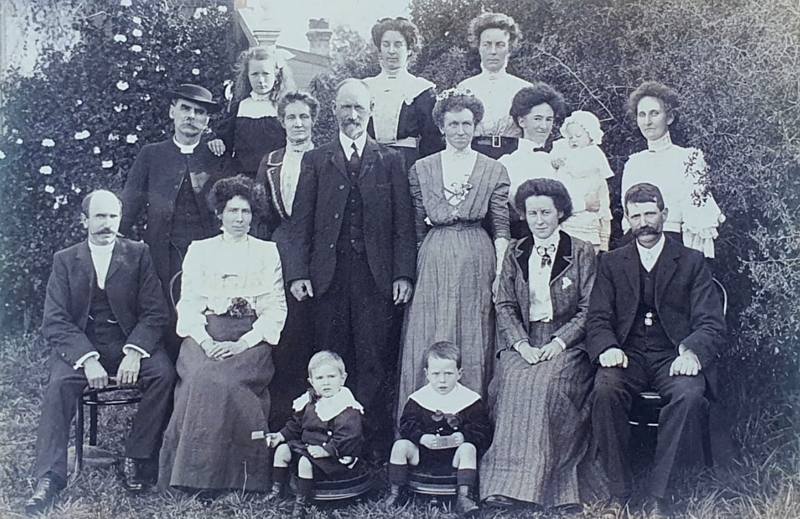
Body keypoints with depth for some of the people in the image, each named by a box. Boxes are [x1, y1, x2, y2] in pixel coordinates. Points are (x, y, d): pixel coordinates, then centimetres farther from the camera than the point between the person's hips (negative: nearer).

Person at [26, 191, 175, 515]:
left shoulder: (138, 254, 8)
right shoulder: (65, 260, 8)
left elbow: (155, 312, 1)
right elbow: (54, 321, -2)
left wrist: (134, 352, -18)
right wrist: (87, 359, -19)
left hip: (130, 343, 0)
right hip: (80, 347, 0)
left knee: (164, 374, -28)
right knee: (59, 384, -29)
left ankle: (135, 460, -16)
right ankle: (49, 477, -24)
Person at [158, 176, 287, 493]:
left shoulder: (267, 252, 15)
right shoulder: (199, 250, 17)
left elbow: (276, 309, 7)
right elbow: (188, 304, 9)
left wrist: (242, 343, -10)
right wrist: (206, 342, -11)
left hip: (251, 338, -1)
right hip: (205, 335, 1)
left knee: (217, 380, -33)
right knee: (200, 377, -32)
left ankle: (238, 476, -27)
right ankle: (192, 476, -25)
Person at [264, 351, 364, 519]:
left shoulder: (348, 409, -20)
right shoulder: (309, 401, 6)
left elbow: (345, 438, -27)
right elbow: (296, 425, 17)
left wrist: (325, 450, -35)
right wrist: (281, 436, 4)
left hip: (337, 455, -9)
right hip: (308, 445, 9)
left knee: (306, 461, -27)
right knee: (283, 449, 2)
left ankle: (301, 502, -14)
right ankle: (277, 488, 13)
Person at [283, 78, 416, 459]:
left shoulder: (390, 161, 10)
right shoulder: (316, 161, 12)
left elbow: (403, 223, 5)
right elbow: (301, 223, 7)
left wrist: (403, 273, -4)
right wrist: (297, 272, -4)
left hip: (375, 275, -1)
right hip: (329, 274, 1)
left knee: (373, 361, -1)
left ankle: (375, 442, 5)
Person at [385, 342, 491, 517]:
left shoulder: (470, 400, -1)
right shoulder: (417, 399, 2)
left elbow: (482, 429, -2)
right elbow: (407, 426, -2)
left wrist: (463, 436, -21)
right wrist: (422, 437, -22)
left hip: (454, 453, -1)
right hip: (423, 453, 1)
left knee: (469, 448, -29)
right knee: (400, 445, -19)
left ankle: (464, 497, -26)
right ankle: (394, 493, -7)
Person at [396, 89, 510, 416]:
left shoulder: (494, 171, 5)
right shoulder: (421, 169, 8)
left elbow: (501, 227, 3)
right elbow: (417, 227, 8)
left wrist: (501, 272, -7)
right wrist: (411, 271, 1)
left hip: (477, 262, -1)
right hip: (433, 263, 1)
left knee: (474, 342, 3)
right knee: (427, 343, 1)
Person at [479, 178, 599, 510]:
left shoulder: (582, 253, 6)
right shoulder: (515, 254, 15)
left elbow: (589, 309, 1)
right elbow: (505, 306, 9)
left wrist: (559, 342, -13)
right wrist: (522, 345, -8)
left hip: (567, 346, -2)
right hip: (523, 345, 2)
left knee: (545, 383, -32)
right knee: (513, 381, -29)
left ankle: (547, 487, -29)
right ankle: (506, 483, -28)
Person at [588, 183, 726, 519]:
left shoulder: (691, 261, 11)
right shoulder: (612, 263, 16)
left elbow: (711, 323, 2)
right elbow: (598, 319, 7)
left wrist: (692, 352, -20)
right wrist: (607, 348, -17)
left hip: (674, 357, -1)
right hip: (628, 355, 1)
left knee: (689, 394, -34)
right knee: (605, 389, -32)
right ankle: (619, 491, -17)